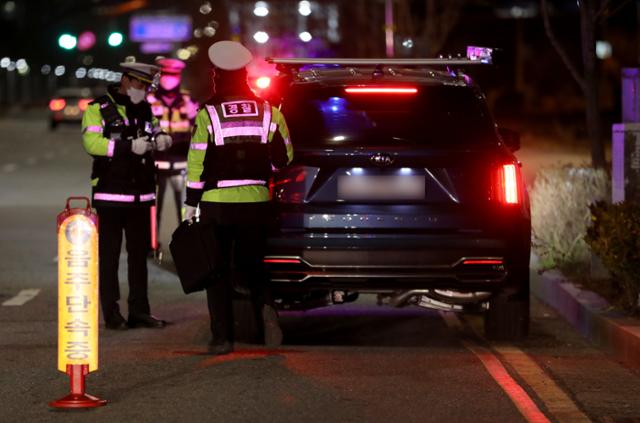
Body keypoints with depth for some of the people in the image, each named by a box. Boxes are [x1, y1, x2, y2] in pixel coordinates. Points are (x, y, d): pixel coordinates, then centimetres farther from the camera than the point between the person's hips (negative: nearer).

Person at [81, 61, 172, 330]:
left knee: (139, 254, 8)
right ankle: (111, 313, 1)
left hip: (140, 194, 6)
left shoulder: (144, 109, 14)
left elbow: (155, 132, 22)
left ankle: (139, 310, 13)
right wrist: (130, 146, -27)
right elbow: (92, 142, -18)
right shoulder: (98, 109, -6)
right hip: (110, 194, -6)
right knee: (109, 255, -2)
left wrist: (161, 139, -3)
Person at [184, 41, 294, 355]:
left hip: (217, 203, -3)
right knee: (250, 264, 15)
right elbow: (284, 157, 6)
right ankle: (265, 307, -14)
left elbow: (197, 164, -9)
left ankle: (222, 338, 4)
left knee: (218, 271, 6)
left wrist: (190, 204, -2)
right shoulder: (267, 111, 3)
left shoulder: (208, 114, -8)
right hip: (256, 201, 3)